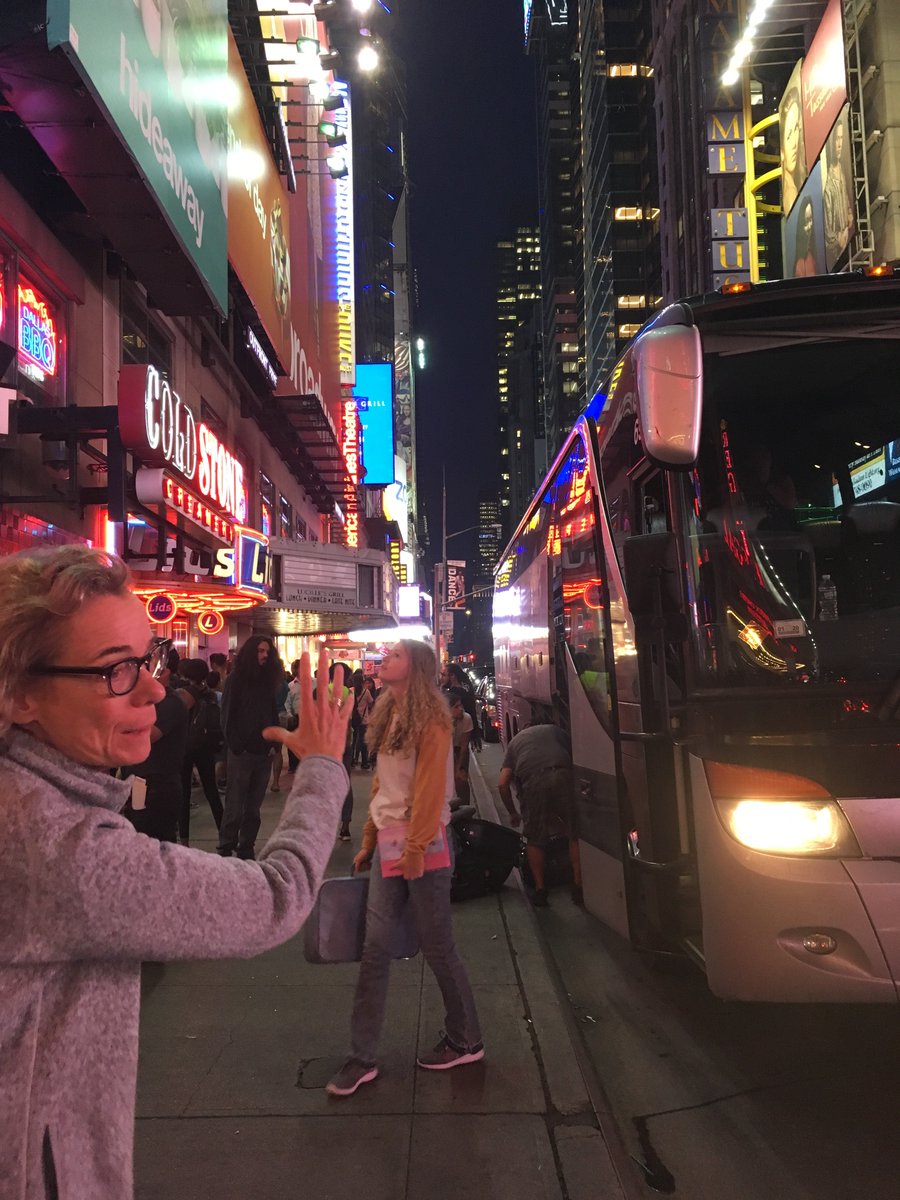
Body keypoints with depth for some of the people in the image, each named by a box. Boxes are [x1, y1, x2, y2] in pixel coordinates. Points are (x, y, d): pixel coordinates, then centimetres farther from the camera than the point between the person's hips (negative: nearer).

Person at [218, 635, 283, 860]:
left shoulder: (268, 681, 13)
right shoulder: (236, 680, -1)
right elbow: (227, 716, -4)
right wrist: (236, 746, -11)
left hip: (263, 754, 4)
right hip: (241, 753, -4)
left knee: (254, 807, 8)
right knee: (235, 806, -4)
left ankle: (246, 849, 15)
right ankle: (226, 851, 4)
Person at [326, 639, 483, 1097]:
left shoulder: (430, 717, -11)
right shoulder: (387, 714, 13)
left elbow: (430, 787, -16)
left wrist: (415, 849, -19)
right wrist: (369, 842, 14)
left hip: (422, 844, -7)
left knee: (436, 946, 4)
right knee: (375, 948, 5)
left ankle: (466, 1041, 24)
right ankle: (363, 1057, 12)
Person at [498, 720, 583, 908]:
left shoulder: (515, 740, 32)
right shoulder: (556, 730, 34)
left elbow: (502, 783, 23)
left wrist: (513, 813, 34)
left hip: (532, 781, 0)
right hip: (563, 775, 0)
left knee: (535, 840, 17)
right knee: (575, 835, 15)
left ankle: (540, 889, 20)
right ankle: (578, 887, 17)